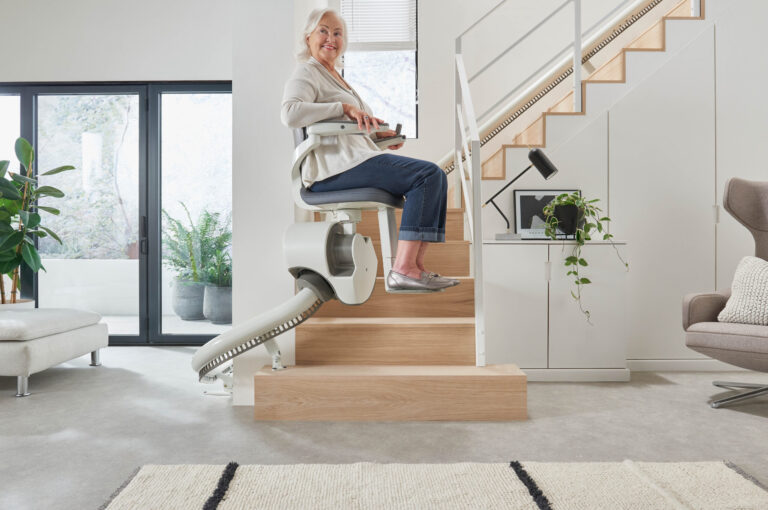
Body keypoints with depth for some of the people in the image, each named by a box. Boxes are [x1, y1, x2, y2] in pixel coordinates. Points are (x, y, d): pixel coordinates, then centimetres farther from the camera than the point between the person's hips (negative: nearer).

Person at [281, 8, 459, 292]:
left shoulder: (334, 76, 29)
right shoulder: (306, 74, 0)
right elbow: (290, 113, -20)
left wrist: (381, 135, 15)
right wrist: (344, 107, -20)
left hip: (357, 158, 10)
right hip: (334, 167, -9)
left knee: (435, 177, -1)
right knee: (427, 174, -21)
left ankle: (413, 267, -11)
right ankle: (402, 269, -26)